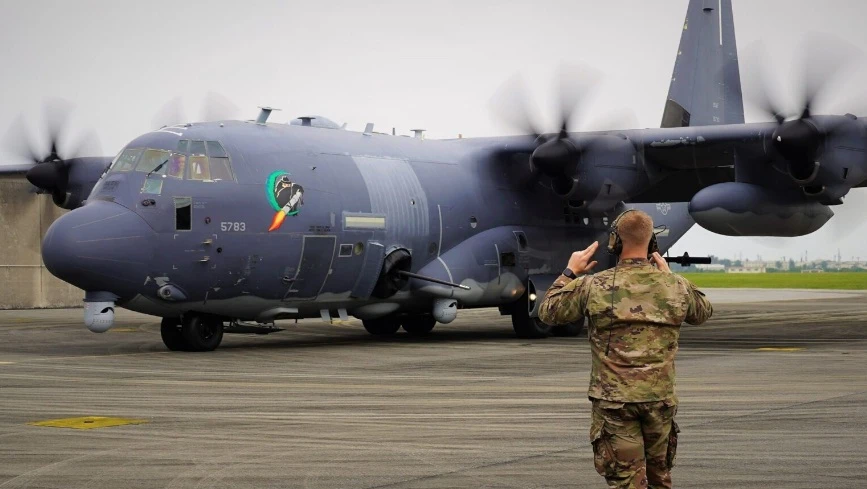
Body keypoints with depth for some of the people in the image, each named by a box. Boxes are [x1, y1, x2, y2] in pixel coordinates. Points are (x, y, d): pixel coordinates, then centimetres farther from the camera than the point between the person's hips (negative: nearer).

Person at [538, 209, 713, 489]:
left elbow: (548, 312, 4)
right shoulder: (676, 286, -2)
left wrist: (570, 273, 13)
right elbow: (703, 314, 21)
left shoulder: (594, 286, -10)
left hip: (614, 401, -3)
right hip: (660, 399, 3)